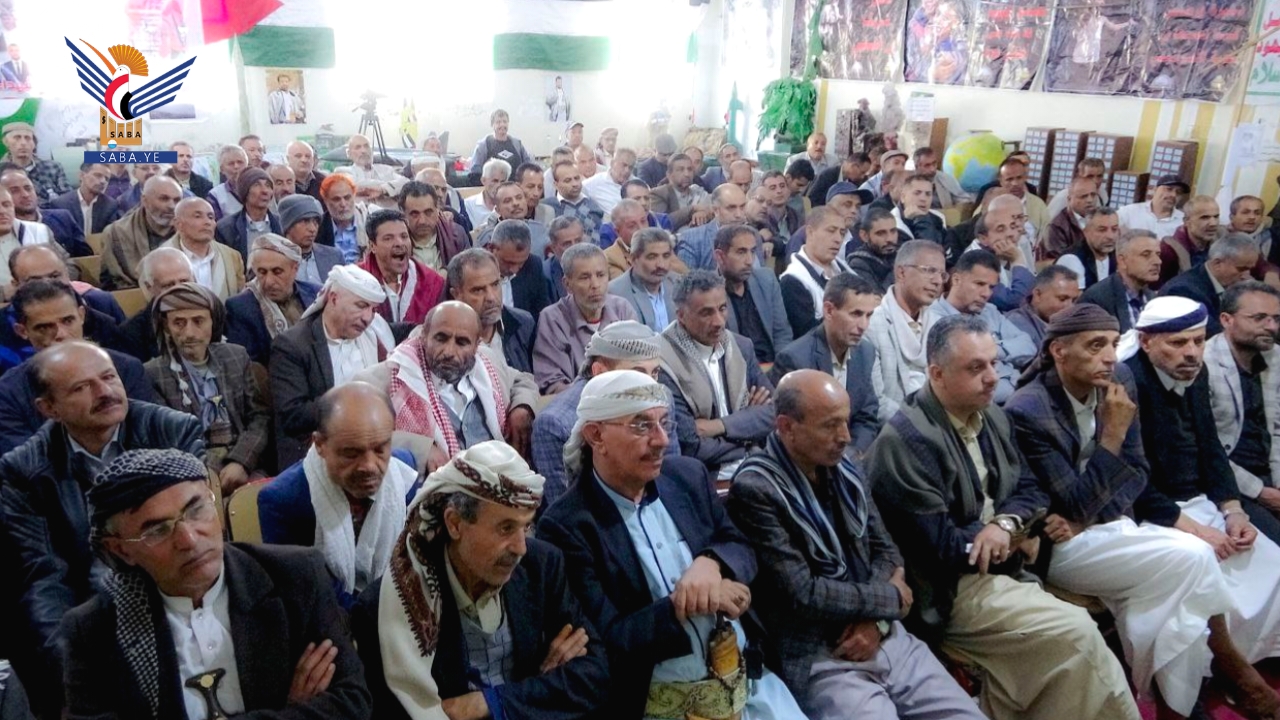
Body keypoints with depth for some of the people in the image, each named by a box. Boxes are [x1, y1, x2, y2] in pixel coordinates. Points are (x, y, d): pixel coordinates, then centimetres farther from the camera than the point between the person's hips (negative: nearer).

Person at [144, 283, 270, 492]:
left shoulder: (236, 356, 13)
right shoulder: (153, 374, 3)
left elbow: (260, 416, 9)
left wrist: (239, 461, -8)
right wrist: (204, 474, -16)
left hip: (242, 463, 2)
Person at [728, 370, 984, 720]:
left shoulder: (843, 469, 7)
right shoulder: (754, 490, -15)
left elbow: (886, 550, 11)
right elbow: (802, 594, -18)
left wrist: (876, 620, -8)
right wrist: (890, 599, -6)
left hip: (887, 637, 7)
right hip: (819, 659, -6)